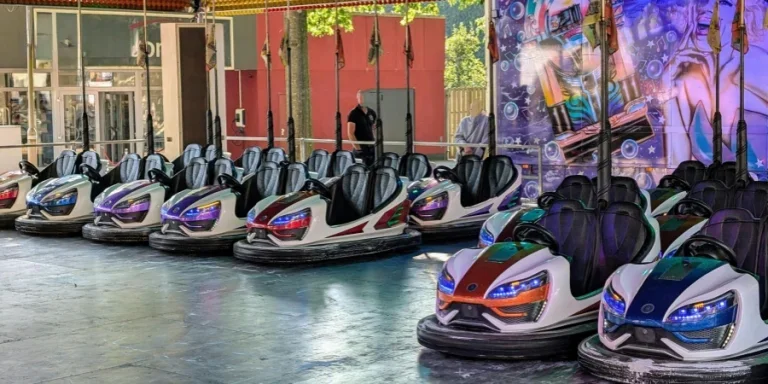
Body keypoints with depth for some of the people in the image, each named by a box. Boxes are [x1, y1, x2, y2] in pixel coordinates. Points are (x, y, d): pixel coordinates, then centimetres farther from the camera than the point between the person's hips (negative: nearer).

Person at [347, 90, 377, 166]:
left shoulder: (372, 113, 9)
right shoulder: (354, 114, -8)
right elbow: (350, 133, -12)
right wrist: (357, 147, -17)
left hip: (371, 146, 6)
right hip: (360, 147, -6)